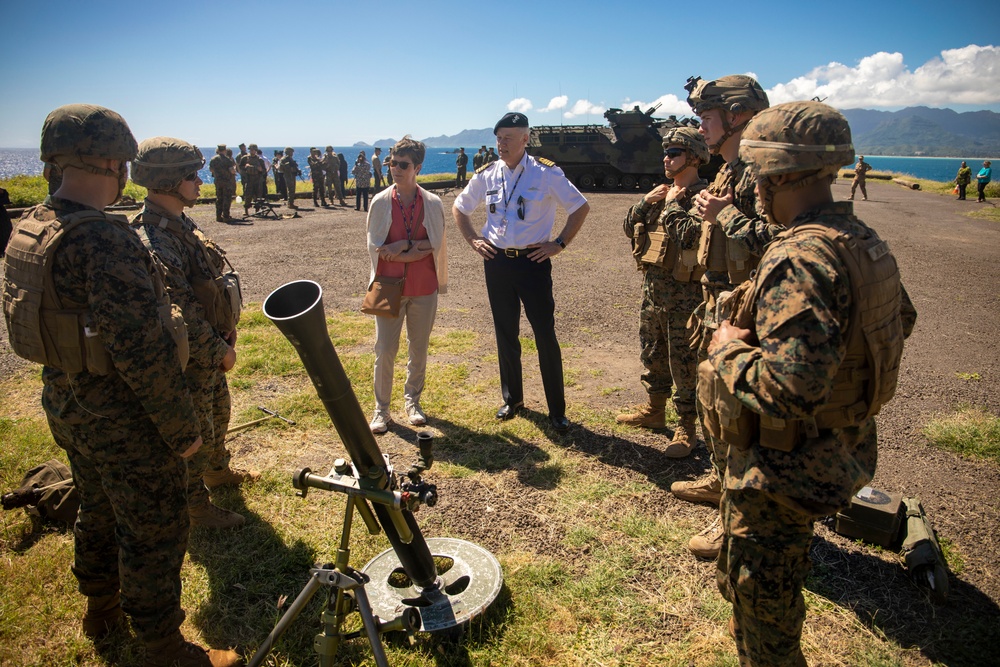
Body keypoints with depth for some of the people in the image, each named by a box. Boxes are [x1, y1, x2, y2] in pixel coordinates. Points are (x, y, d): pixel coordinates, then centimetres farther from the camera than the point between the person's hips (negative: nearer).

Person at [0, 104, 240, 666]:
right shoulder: (104, 238, -27)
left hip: (67, 409, 9)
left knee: (98, 513, 28)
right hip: (126, 423, -9)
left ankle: (101, 610, 50)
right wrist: (183, 428, -20)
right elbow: (141, 349, -29)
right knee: (154, 533, 8)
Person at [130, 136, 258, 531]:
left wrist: (222, 341, 15)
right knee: (195, 431, 7)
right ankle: (196, 505, 26)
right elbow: (181, 315, -28)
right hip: (188, 358, -10)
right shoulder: (155, 242, -27)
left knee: (218, 412, 26)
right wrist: (220, 351, -18)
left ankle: (217, 471, 49)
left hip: (209, 349, 10)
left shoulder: (179, 225, 6)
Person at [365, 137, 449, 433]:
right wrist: (412, 245, -15)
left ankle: (412, 401, 30)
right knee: (384, 351, 2)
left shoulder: (432, 203, -2)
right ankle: (381, 409, 17)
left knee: (419, 350, 11)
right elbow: (375, 247, -6)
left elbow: (434, 247, -8)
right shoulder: (380, 202, -3)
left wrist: (398, 248, -16)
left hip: (423, 289, 1)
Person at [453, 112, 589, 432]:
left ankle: (557, 409, 9)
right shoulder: (486, 175, 5)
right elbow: (459, 208, 19)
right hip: (497, 262, 4)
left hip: (533, 261, -4)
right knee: (505, 334, 12)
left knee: (546, 335, -2)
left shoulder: (546, 173, -6)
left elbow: (581, 207, 0)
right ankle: (512, 399, 29)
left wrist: (559, 243, -6)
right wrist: (473, 240, 7)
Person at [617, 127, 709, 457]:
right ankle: (654, 410, 37)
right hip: (652, 286, 8)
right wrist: (645, 201, -5)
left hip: (684, 293, -8)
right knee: (652, 355, 20)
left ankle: (687, 428, 13)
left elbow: (689, 235, -27)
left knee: (684, 363, 1)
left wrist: (673, 205, -14)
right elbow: (629, 228, 9)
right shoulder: (661, 192, 12)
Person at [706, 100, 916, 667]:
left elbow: (787, 391, -37)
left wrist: (727, 347, -20)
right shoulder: (865, 241, 2)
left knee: (761, 606, 12)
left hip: (785, 468, -10)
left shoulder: (799, 260, -30)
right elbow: (900, 320, 19)